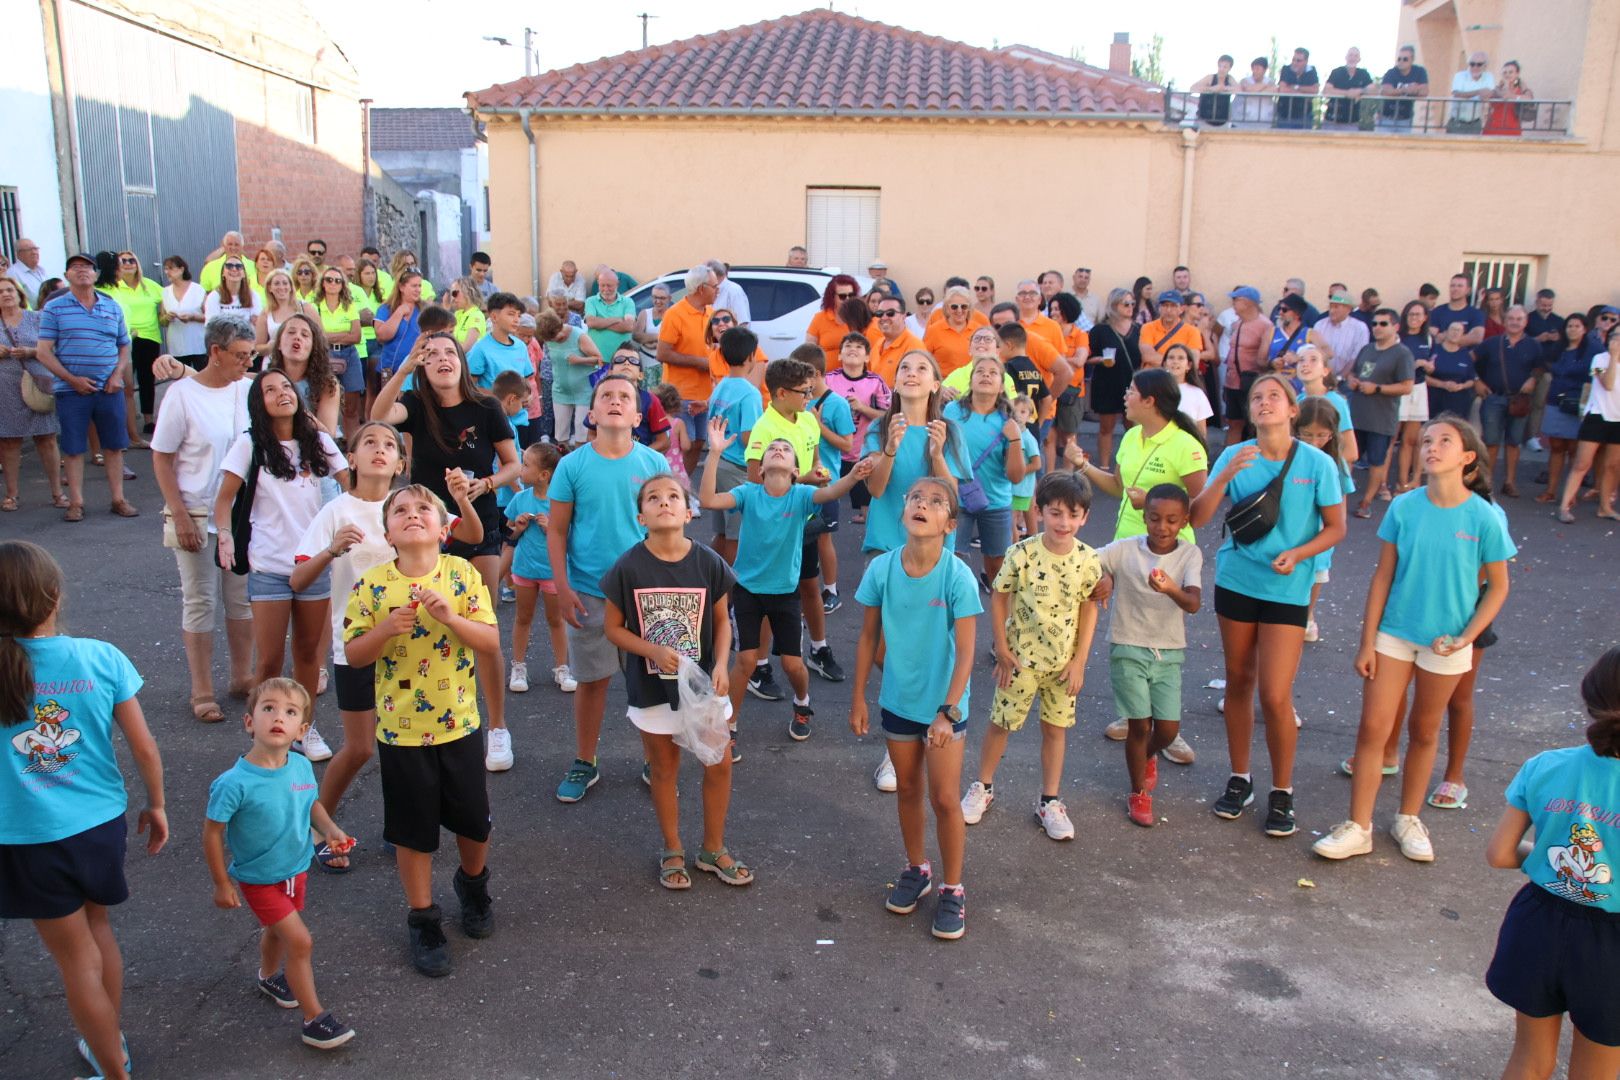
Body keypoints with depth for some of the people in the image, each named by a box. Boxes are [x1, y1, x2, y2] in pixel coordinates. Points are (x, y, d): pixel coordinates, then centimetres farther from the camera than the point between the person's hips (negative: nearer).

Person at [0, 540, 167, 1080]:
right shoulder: (101, 658, -13)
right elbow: (145, 747, -6)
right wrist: (156, 805, 7)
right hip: (103, 822, 3)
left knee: (77, 959, 13)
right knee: (97, 928, 27)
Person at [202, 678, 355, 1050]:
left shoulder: (302, 766, -14)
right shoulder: (235, 783, -30)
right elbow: (212, 833, -19)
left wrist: (330, 829, -13)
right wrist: (222, 884, -11)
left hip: (296, 869, 6)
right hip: (259, 879, -5)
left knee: (277, 931, 28)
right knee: (300, 942, -6)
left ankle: (270, 977, 57)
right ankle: (315, 1019, 10)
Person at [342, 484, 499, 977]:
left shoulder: (462, 574, -7)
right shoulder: (372, 584, -7)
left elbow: (492, 643, -10)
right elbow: (353, 654, -5)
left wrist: (451, 616, -25)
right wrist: (386, 630, -23)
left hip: (458, 723, 1)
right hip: (400, 729, -1)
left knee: (474, 821, 14)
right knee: (413, 831, 11)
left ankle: (472, 884, 44)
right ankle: (423, 921, 29)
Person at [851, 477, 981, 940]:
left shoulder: (957, 576, -20)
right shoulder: (882, 568, -12)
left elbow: (965, 651, -18)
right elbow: (869, 637, -1)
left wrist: (949, 711, -23)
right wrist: (858, 698, 3)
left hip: (944, 705, -3)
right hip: (898, 700, 3)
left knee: (945, 798, 4)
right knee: (908, 789, 19)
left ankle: (952, 890, 23)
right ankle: (916, 870, 40)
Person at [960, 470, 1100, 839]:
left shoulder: (1088, 561, -11)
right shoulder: (1022, 554, -18)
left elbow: (1089, 610, -2)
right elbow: (998, 598, -8)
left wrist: (1079, 660, -4)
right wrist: (1002, 650, -7)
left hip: (1064, 660, 2)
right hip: (1022, 656, -2)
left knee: (1056, 727, 13)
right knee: (1001, 722, 11)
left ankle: (1049, 801, 28)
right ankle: (983, 787, 32)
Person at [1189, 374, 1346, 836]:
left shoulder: (1317, 463, -8)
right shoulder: (1234, 456, -3)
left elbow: (1335, 527, 0)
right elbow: (1198, 518, -10)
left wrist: (1297, 554, -16)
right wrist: (1225, 476, -24)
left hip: (1287, 590, -2)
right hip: (1236, 581, 2)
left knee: (1275, 696, -5)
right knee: (1238, 682, 13)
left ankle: (1282, 792, 16)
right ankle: (1239, 779, 30)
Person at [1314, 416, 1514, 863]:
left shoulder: (1484, 518, -12)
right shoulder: (1404, 507, -7)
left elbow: (1498, 587, -1)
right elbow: (1383, 577, -2)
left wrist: (1465, 638, -11)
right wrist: (1367, 642, -3)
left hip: (1445, 643, -1)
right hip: (1394, 632, 1)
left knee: (1424, 733, 15)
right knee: (1373, 728, -1)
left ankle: (1408, 820, 33)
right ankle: (1358, 828, 9)